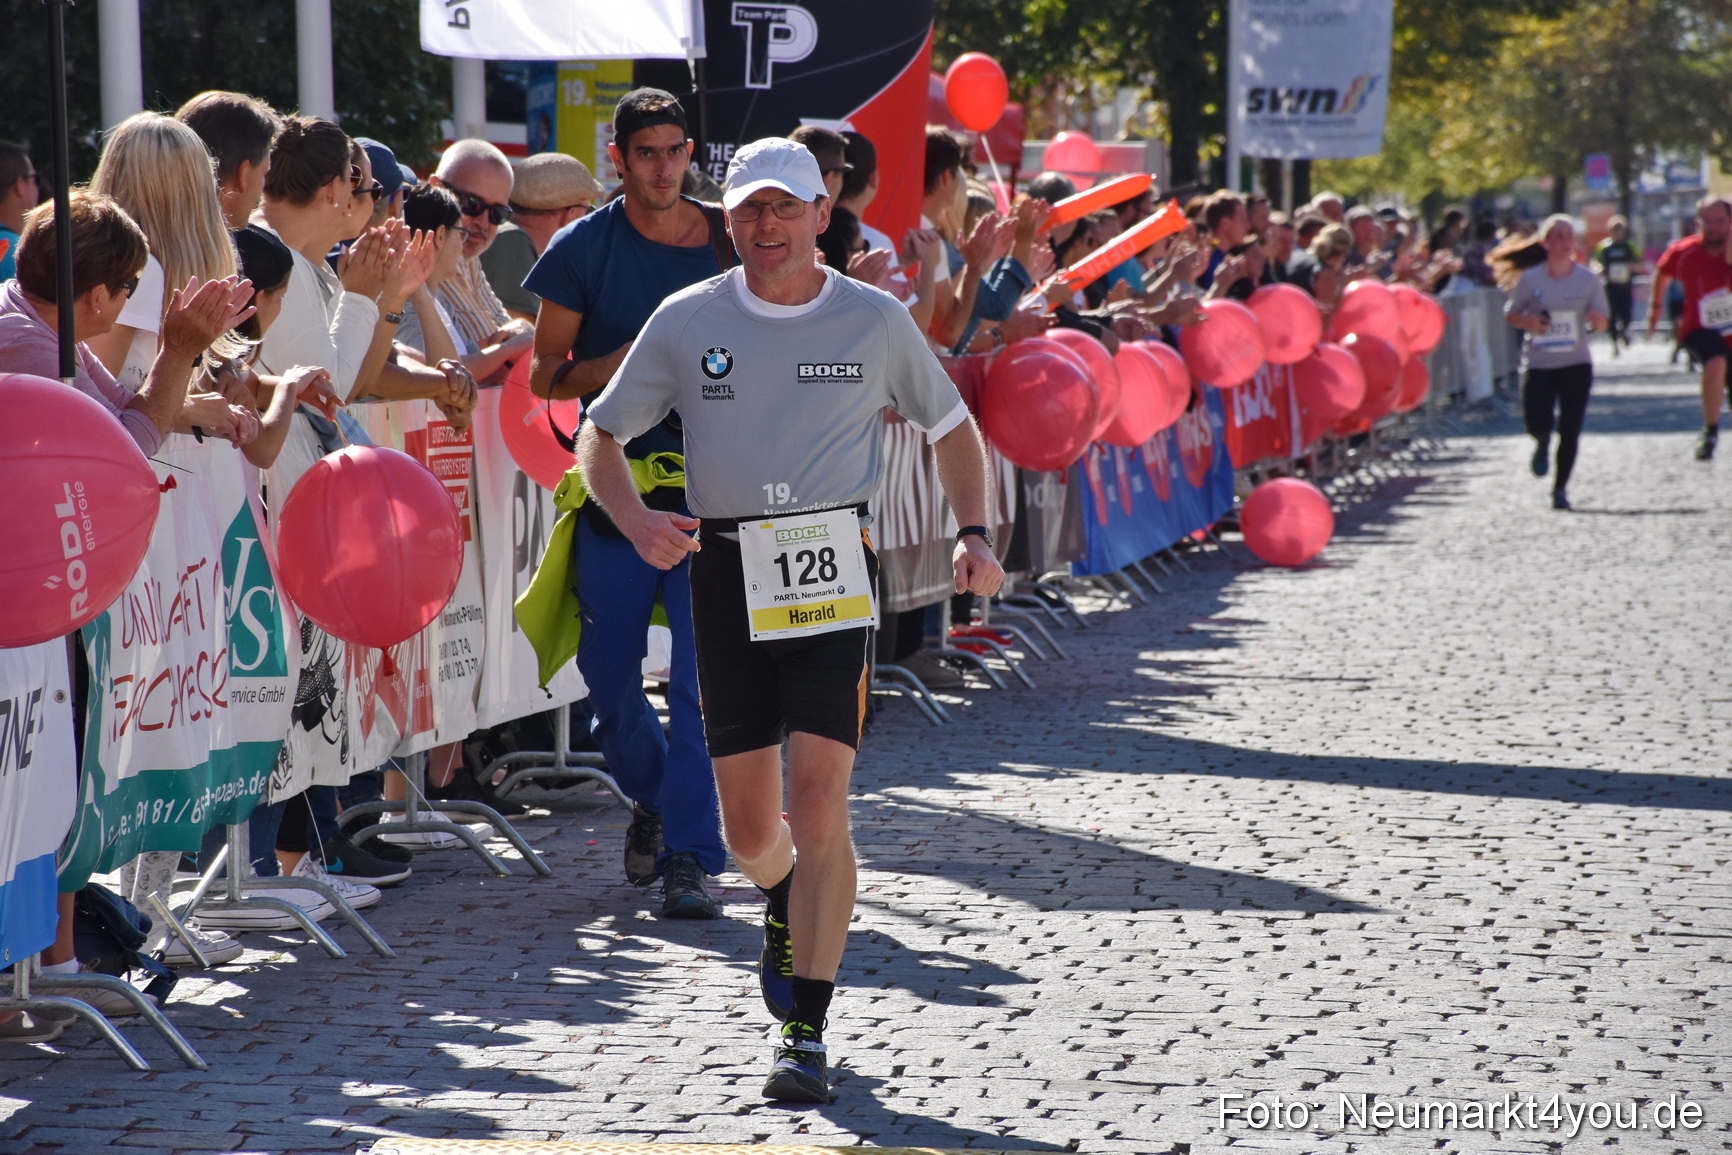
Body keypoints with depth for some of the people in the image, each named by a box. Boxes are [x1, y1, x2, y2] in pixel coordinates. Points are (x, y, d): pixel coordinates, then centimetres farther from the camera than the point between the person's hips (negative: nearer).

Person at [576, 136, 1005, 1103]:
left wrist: (974, 534, 2)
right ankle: (787, 911, 45)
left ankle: (807, 1035, -10)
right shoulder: (688, 321, 5)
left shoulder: (875, 320, 4)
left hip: (833, 575, -2)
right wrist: (637, 520, -9)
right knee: (749, 827, 7)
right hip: (727, 575, 2)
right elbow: (602, 440, 11)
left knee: (817, 800, -15)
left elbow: (953, 426, 18)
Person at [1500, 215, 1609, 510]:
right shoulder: (1529, 280, -3)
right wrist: (1528, 322, -14)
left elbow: (1601, 322, 3)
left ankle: (1560, 488, 13)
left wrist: (1595, 319, -21)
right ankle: (1543, 443, 26)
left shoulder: (1588, 280, -1)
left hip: (1576, 364, 1)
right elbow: (1511, 314, 8)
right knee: (1537, 424, -13)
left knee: (1570, 430, -4)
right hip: (1539, 363, -1)